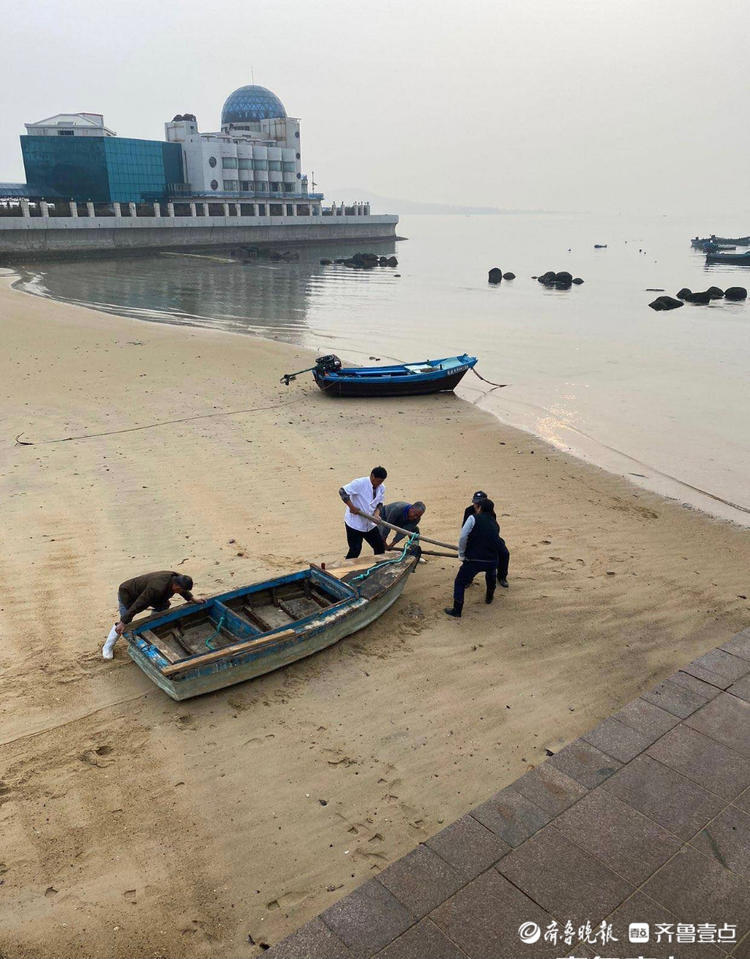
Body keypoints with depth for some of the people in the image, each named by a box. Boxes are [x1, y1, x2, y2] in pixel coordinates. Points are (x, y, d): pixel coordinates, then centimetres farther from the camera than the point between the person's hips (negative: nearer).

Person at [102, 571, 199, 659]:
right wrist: (123, 622, -37)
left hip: (142, 592, 8)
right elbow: (138, 605, -40)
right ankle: (107, 647, 8)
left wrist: (193, 599, 3)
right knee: (124, 623, -9)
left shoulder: (177, 578, -19)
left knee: (164, 605, 1)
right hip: (127, 594, -8)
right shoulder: (157, 589, -43)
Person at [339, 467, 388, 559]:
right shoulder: (360, 483, -20)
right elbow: (342, 491, -22)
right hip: (355, 523, -7)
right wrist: (352, 507, -24)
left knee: (380, 546, 10)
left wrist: (376, 513, -11)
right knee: (355, 550, -6)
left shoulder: (381, 488, 1)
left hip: (370, 524, 7)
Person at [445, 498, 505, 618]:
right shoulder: (495, 524, 14)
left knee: (460, 582, 10)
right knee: (491, 574, 38)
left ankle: (457, 611, 8)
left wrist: (461, 555, 1)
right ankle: (489, 597, 52)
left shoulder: (473, 518, -2)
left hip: (473, 560, -5)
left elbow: (462, 538, -10)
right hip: (492, 561, 5)